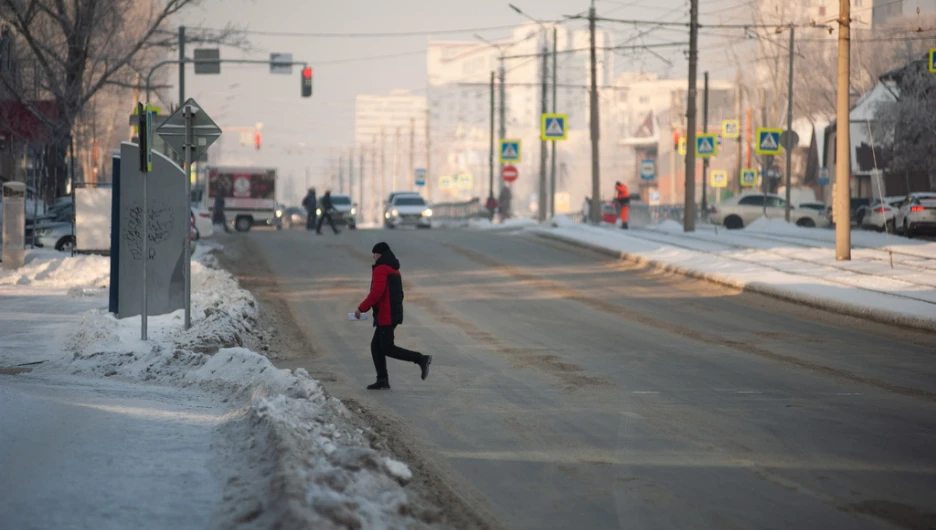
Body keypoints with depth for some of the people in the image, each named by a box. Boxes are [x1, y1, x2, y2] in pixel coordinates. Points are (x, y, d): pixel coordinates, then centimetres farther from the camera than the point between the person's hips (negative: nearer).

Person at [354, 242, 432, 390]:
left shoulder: (381, 269, -13)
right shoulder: (394, 270, 18)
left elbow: (376, 293, -23)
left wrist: (361, 308, -15)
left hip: (385, 316, -10)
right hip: (394, 314, 10)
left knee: (387, 348, -7)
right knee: (376, 346, 13)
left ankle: (421, 359, -14)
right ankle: (382, 380, 9)